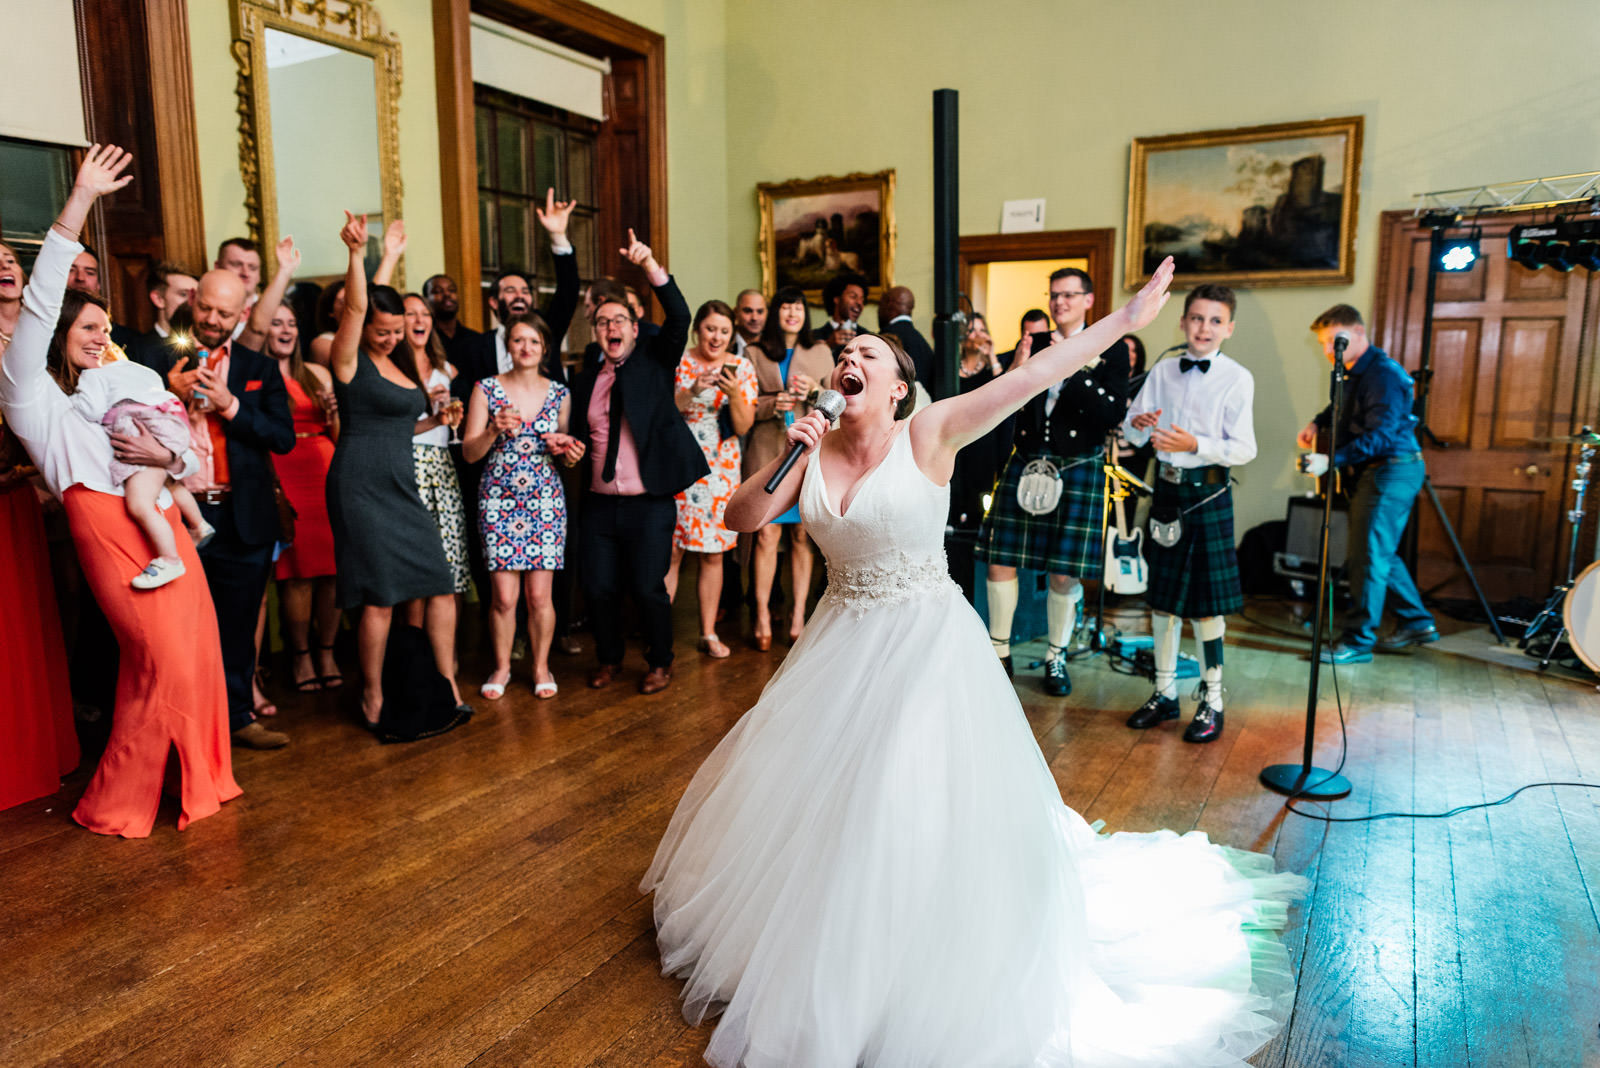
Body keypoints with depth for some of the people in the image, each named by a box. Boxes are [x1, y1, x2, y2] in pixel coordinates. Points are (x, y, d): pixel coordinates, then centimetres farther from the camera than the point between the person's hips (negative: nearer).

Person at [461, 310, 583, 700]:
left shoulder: (560, 394, 5)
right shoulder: (487, 389, 0)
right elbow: (469, 453, -1)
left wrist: (569, 452, -10)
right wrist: (494, 430, -19)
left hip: (545, 500, 1)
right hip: (499, 500, -1)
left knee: (539, 594, 0)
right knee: (504, 595, -1)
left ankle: (541, 666, 20)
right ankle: (502, 666, 20)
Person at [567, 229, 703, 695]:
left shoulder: (655, 361, 3)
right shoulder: (585, 381, 14)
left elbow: (679, 318, -13)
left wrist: (651, 266, -24)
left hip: (650, 503, -4)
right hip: (600, 503, 4)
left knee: (648, 588, -1)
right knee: (598, 588, 6)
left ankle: (660, 662, 21)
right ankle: (608, 658, 30)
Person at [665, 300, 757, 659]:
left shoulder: (742, 368, 4)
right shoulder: (679, 362, 0)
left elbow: (743, 427, 1)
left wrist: (734, 394, -17)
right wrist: (693, 390, -20)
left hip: (721, 468, 2)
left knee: (713, 553, 6)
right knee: (671, 551, -4)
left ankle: (709, 633, 16)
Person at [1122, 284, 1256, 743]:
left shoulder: (1237, 379, -6)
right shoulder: (1162, 371, 7)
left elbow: (1244, 448, -12)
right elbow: (1131, 433, 5)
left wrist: (1195, 444, -24)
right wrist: (1138, 424, -17)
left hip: (1207, 493, -4)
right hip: (1166, 486, 5)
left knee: (1206, 600, 1)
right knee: (1161, 595, 11)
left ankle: (1211, 700, 16)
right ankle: (1165, 692, 25)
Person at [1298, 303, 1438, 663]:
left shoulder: (1383, 374, -19)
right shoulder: (1356, 373, 10)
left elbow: (1380, 436, -27)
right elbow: (1341, 408, 30)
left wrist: (1332, 461, -32)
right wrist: (1318, 422, 10)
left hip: (1393, 470, -10)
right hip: (1375, 471, 10)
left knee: (1369, 555, -7)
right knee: (1382, 553, 17)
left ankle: (1358, 641, 0)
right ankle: (1416, 622, 30)